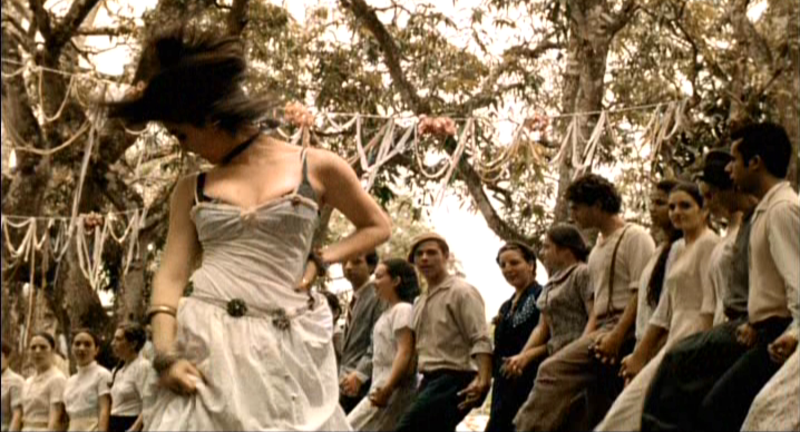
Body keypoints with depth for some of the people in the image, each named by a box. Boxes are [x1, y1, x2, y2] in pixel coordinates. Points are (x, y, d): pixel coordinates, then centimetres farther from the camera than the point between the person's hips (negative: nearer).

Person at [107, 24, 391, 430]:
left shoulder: (317, 168, 5)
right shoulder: (192, 189, 10)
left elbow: (377, 226, 16)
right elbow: (172, 273, 4)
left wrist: (319, 260, -1)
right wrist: (166, 355, -11)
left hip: (288, 347, -1)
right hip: (206, 343, 1)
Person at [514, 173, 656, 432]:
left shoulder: (635, 237, -4)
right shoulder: (598, 248, 23)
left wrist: (616, 337, -21)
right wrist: (586, 339, 10)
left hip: (625, 330, -9)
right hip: (603, 330, 9)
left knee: (554, 370, -23)